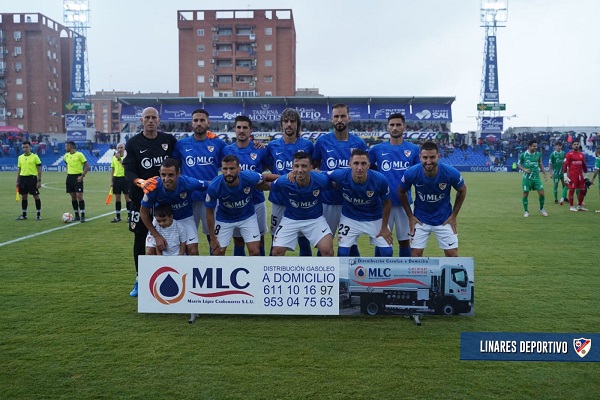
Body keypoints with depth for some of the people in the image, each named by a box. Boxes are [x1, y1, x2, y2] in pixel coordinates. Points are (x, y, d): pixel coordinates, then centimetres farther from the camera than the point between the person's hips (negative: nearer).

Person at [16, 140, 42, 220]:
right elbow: (19, 170, 16)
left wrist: (39, 181, -10)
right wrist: (17, 181, 12)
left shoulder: (35, 157, -4)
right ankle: (24, 215, 18)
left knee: (36, 196, -2)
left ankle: (38, 214, 5)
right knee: (24, 197, 9)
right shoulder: (20, 157, 11)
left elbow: (39, 169, -4)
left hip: (32, 178, -5)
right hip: (23, 178, 5)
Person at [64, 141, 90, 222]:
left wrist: (82, 176, -15)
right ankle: (76, 215, 16)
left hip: (77, 177, -6)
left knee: (79, 196, -10)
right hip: (69, 177, 6)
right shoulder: (66, 156, 10)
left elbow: (87, 166, -10)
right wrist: (68, 173, 13)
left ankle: (83, 216, -6)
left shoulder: (79, 155, -10)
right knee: (73, 196, 8)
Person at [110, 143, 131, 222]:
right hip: (116, 178, 4)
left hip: (124, 178, -4)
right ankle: (117, 216, 14)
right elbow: (112, 169, 14)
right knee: (117, 197, 7)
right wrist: (111, 181, 10)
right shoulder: (114, 157, 10)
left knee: (127, 197, -1)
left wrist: (119, 158, -22)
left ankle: (129, 216, 6)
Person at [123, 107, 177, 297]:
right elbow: (128, 171, -11)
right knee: (140, 238, 5)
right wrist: (140, 182, -29)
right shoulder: (133, 143, -3)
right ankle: (139, 279, 18)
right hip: (141, 198, -1)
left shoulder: (169, 140, 2)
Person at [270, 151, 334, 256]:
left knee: (327, 251, -17)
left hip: (315, 218, 0)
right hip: (290, 219, 1)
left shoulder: (321, 180, -24)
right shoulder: (283, 181, -24)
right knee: (276, 252, -6)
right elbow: (269, 187, -1)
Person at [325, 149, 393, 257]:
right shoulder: (340, 175, -30)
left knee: (387, 251, -1)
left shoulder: (380, 180, -28)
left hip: (375, 218, 0)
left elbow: (387, 203, -10)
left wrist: (384, 227, -4)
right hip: (350, 217, 0)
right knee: (342, 252, -5)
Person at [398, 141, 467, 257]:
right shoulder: (411, 173, -22)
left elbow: (462, 191, 0)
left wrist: (454, 216, 0)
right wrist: (410, 216, -1)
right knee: (415, 254, 0)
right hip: (420, 219, 0)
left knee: (452, 254, 1)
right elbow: (401, 192, -1)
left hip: (444, 219, 0)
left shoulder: (451, 173, -22)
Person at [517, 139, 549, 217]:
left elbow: (540, 164, 15)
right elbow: (519, 164, 3)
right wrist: (524, 169, -15)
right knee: (525, 194, 1)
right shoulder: (523, 155, -6)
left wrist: (544, 174, 14)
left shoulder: (538, 154, 3)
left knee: (542, 193, -3)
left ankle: (541, 209, 19)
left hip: (536, 177, 2)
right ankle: (526, 211, 16)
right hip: (527, 178, -2)